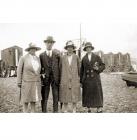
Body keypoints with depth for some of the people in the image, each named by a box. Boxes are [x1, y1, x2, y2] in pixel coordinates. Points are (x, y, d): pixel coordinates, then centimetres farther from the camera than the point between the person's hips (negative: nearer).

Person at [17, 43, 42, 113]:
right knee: (26, 99, 2)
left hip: (35, 82, 5)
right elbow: (19, 70, -6)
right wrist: (19, 82, -8)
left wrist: (39, 81, 11)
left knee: (33, 99, 8)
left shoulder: (37, 58, 7)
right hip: (26, 82, -4)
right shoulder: (23, 58, -8)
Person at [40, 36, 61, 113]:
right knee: (44, 97, 4)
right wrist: (42, 73, -5)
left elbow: (60, 65, 3)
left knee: (56, 97, 6)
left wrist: (59, 78, -3)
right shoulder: (42, 55, 7)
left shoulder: (57, 54, 6)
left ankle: (56, 111, 17)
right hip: (45, 78, 0)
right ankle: (44, 111, 14)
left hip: (55, 78, 0)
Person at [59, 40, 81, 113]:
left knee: (74, 96, 3)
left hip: (74, 80, 0)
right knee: (65, 96, 3)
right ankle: (65, 111, 16)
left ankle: (74, 111, 14)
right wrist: (60, 80, 6)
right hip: (65, 80, 1)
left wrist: (79, 78, 4)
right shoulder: (63, 58, 5)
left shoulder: (76, 57, 4)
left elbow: (79, 68, 7)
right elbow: (61, 69, 8)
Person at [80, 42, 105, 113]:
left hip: (95, 78, -1)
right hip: (86, 79, 1)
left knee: (97, 94, -4)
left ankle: (99, 109, 2)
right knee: (87, 94, 3)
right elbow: (82, 71, 10)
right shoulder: (84, 59, 8)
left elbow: (103, 66, 8)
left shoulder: (97, 57, 5)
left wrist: (98, 68, -14)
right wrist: (81, 81, 7)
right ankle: (89, 109, 15)